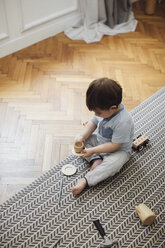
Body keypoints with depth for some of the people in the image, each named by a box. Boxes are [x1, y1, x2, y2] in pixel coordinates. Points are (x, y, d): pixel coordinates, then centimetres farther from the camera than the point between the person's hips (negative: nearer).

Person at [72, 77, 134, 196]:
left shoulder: (123, 122, -36)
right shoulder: (103, 110, -15)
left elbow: (114, 145, -30)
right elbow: (93, 123, 2)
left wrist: (93, 151, -28)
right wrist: (82, 136, -14)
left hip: (119, 150, -8)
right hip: (100, 141, 8)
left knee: (112, 164, -37)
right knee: (78, 139, -3)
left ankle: (85, 181, -33)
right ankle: (96, 160, -14)